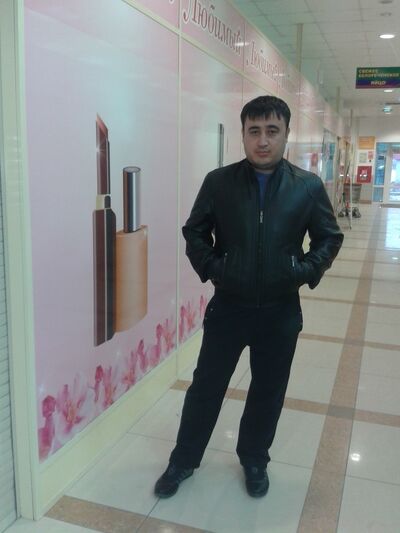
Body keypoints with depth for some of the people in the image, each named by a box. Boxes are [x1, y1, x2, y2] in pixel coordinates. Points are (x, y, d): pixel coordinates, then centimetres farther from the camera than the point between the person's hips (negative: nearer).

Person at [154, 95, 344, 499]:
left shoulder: (309, 186, -3)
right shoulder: (219, 182, -4)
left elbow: (330, 238, 6)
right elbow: (194, 232, 4)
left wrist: (308, 270, -8)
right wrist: (210, 267, -10)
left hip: (281, 312, 1)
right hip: (228, 306, 0)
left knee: (268, 392, 15)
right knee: (206, 386, 11)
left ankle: (254, 460, 39)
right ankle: (183, 460, 31)